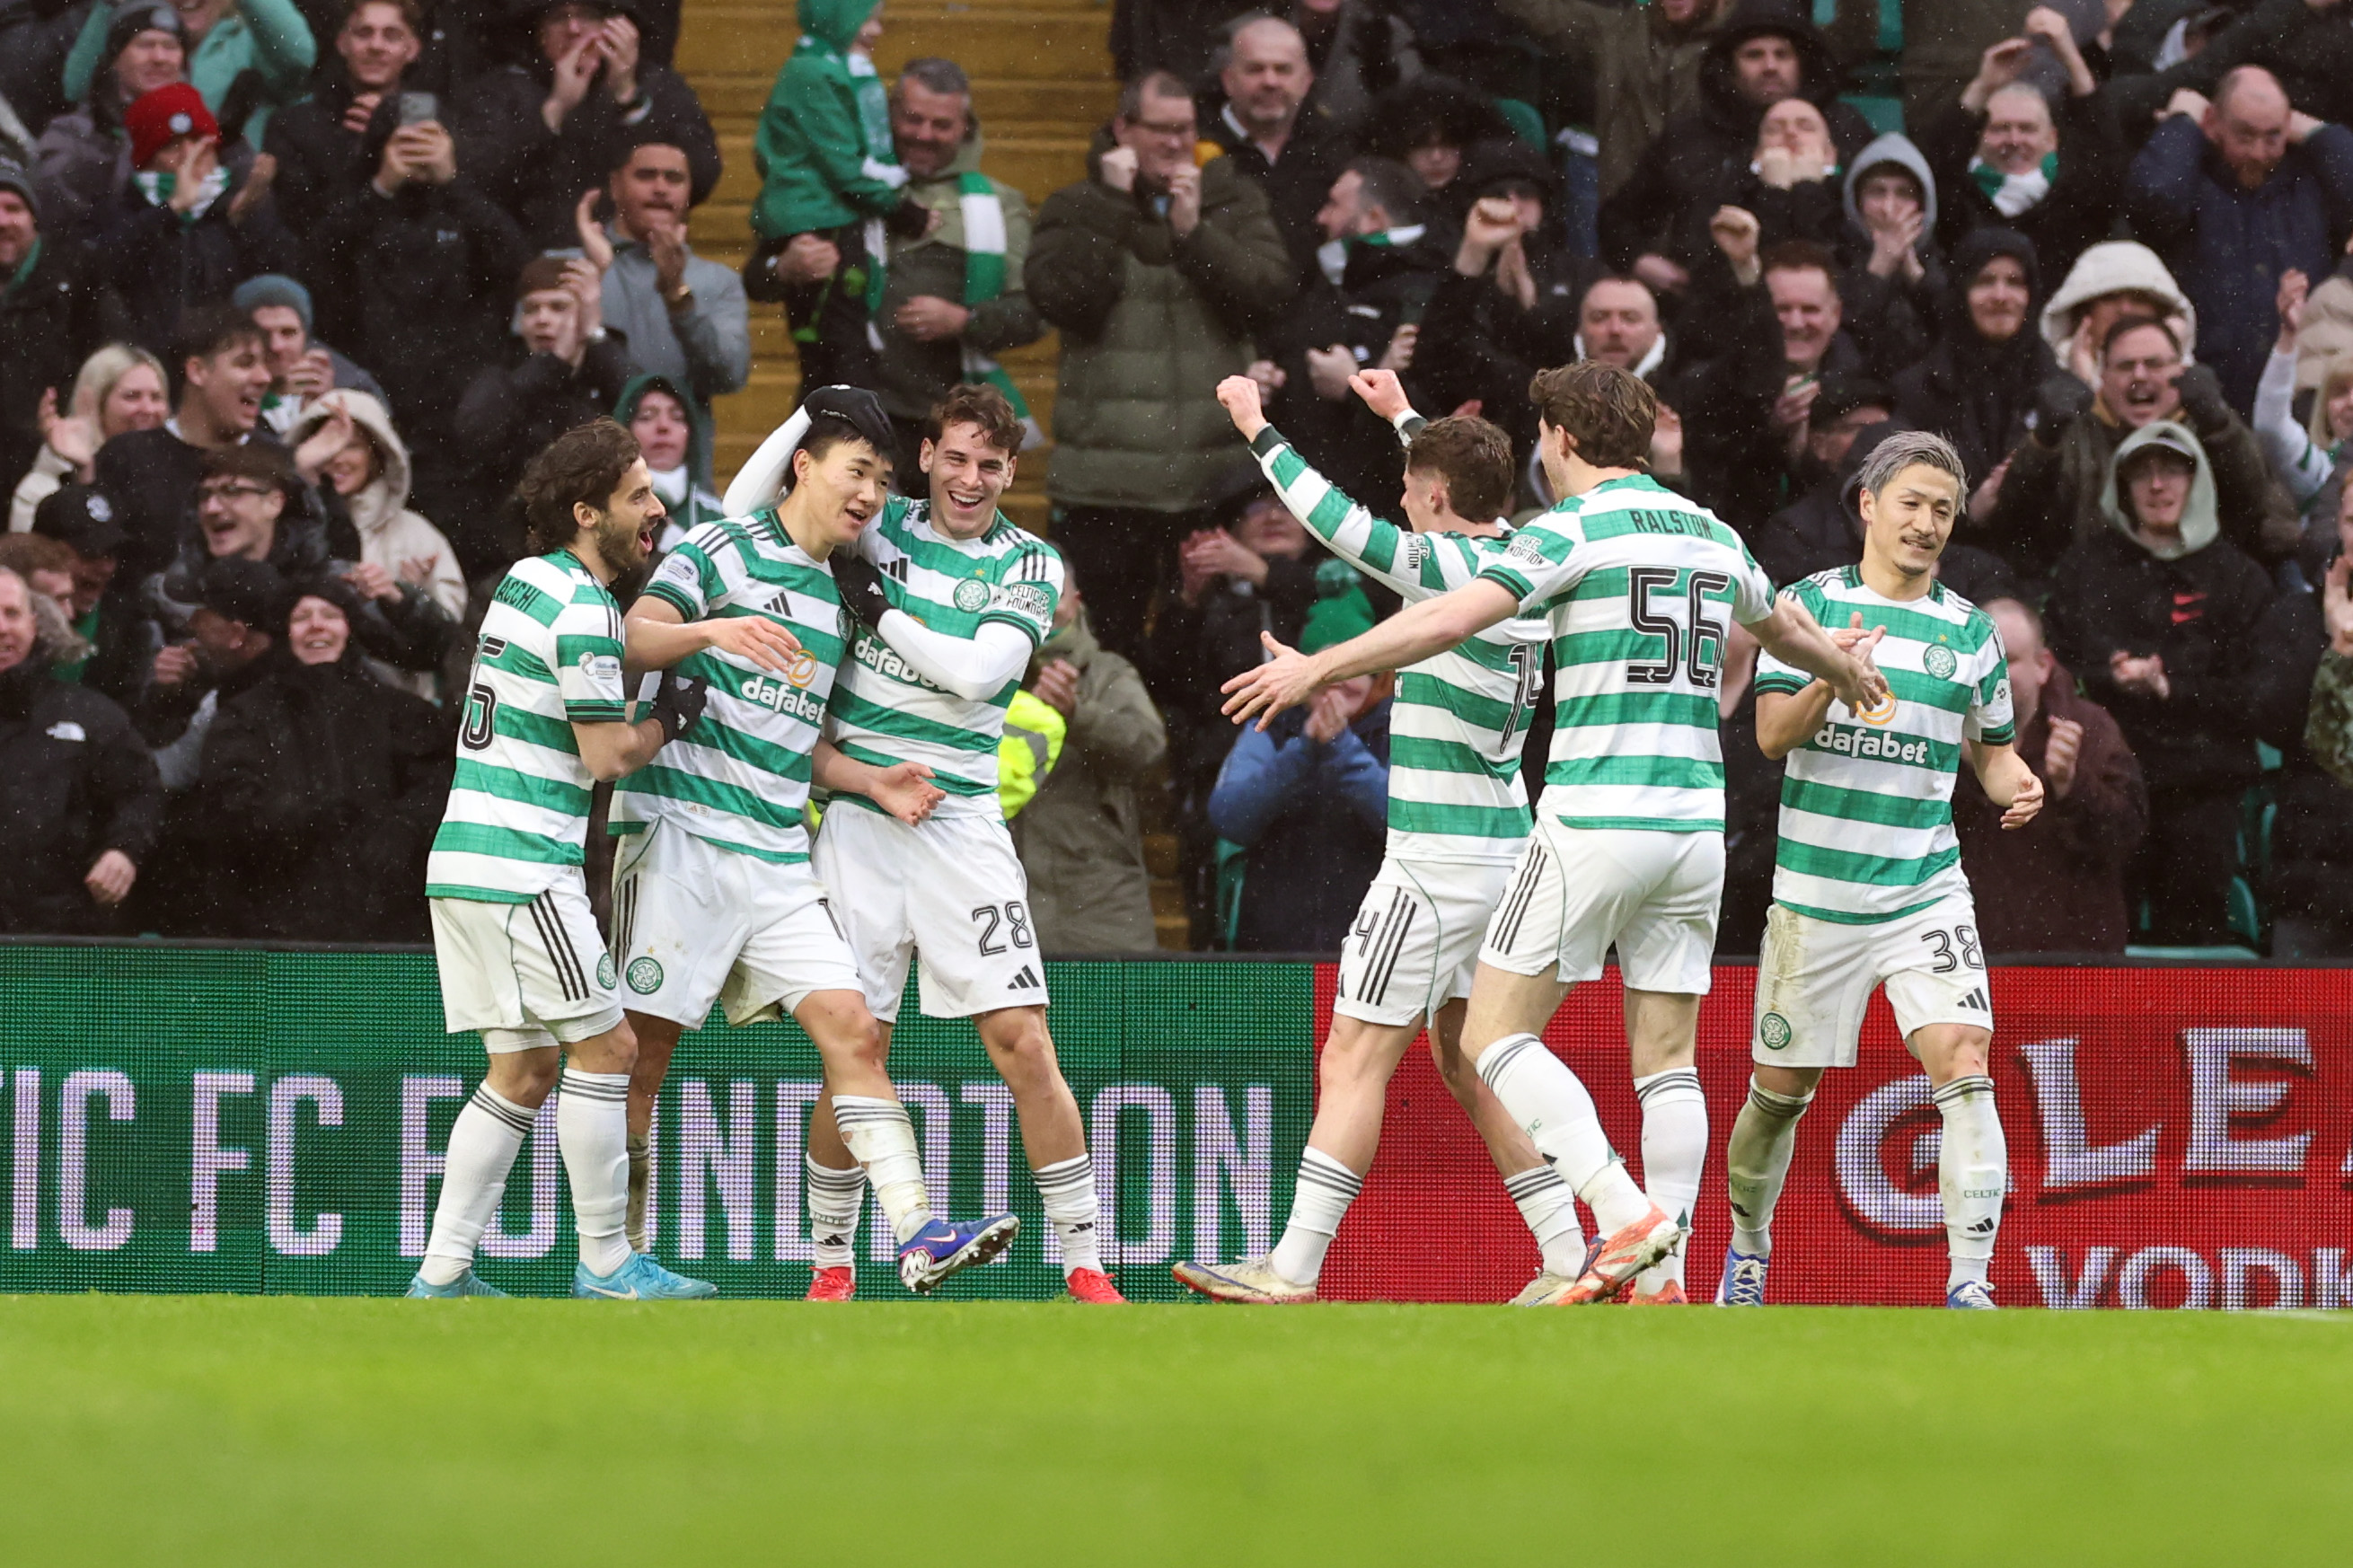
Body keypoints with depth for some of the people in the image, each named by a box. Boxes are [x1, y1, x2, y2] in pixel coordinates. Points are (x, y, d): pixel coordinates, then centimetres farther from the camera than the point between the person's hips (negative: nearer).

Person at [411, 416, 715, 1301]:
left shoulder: (526, 582, 15)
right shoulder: (582, 611, -13)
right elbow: (608, 756, -13)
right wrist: (672, 720, 6)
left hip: (464, 859, 9)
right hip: (519, 868, -9)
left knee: (525, 1065, 11)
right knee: (604, 1044, -4)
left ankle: (443, 1271, 7)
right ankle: (604, 1264, -1)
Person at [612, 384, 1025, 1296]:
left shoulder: (837, 599, 20)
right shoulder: (721, 552, -1)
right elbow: (631, 639, -15)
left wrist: (869, 781, 8)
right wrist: (709, 631, -33)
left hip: (779, 856, 7)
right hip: (681, 834, -7)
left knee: (853, 1032, -6)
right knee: (644, 1048, -4)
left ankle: (917, 1236, -15)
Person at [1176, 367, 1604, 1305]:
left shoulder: (1450, 567, -16)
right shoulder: (1518, 557, 8)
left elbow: (1339, 523, -22)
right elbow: (1473, 490, 29)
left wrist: (1258, 431, -10)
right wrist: (1403, 416, 42)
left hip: (1438, 862, -9)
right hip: (1502, 847, 9)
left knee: (1354, 1061, -8)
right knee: (1467, 1058, 16)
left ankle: (1293, 1271, -11)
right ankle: (1567, 1259, 13)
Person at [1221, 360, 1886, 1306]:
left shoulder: (1576, 527, -6)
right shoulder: (1710, 535, 15)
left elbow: (1453, 619, -18)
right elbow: (1784, 626, 36)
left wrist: (1319, 666, -13)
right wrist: (1850, 671, 57)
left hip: (1593, 819, -7)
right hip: (1693, 823, 7)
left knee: (1495, 1035, -2)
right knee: (1666, 1057, 8)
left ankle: (1624, 1216, -17)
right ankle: (1663, 1274, 3)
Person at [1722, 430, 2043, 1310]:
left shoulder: (1969, 632, 7)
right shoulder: (1807, 604, 0)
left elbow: (1992, 750, 18)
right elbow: (1771, 734, -7)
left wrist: (2017, 785, -5)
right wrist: (1828, 680, -26)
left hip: (1925, 891, 1)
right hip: (1815, 892, -1)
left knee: (1963, 1065, -19)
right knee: (1782, 1089, 9)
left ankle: (1969, 1285, -21)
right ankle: (1747, 1247, 36)